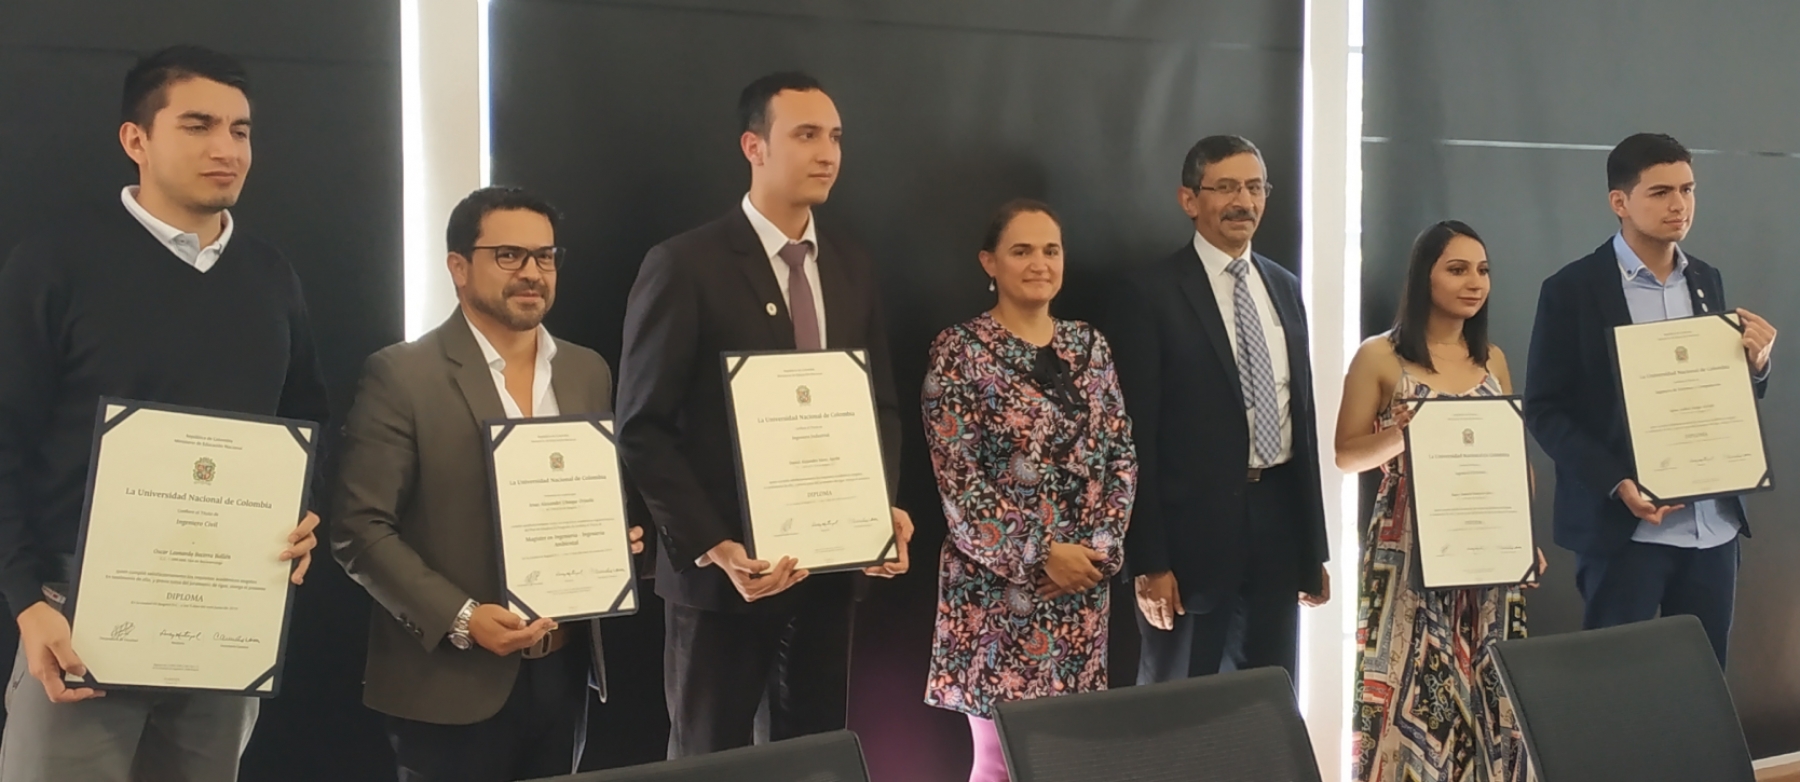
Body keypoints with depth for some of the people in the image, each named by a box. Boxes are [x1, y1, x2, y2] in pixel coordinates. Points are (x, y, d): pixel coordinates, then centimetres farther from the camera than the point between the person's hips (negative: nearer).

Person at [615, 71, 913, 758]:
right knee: (712, 761, 10)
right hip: (725, 572, -5)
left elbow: (881, 405, 14)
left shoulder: (851, 269, 9)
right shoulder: (685, 266, -10)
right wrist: (713, 547, -19)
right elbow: (643, 430, -11)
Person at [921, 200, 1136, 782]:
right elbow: (958, 478, -12)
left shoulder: (1089, 345, 10)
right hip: (998, 587, -5)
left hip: (1084, 583, 5)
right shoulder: (960, 351, -6)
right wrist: (1041, 555, -14)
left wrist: (1100, 548, -6)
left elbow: (1121, 456, 9)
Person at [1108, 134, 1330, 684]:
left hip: (1279, 522, 6)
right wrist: (1149, 560, -13)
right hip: (1194, 528, -6)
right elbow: (1136, 436, -10)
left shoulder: (1285, 288, 12)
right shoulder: (1150, 294, -7)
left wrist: (1315, 546, 14)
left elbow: (1303, 413, 15)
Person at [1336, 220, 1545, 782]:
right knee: (1411, 693, -4)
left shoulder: (1492, 358, 11)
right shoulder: (1379, 357, -4)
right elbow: (1346, 455, -3)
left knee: (1490, 697, 5)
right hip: (1410, 551, -4)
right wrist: (1403, 435, -20)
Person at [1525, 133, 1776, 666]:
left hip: (1713, 525, 5)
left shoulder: (1708, 282, 11)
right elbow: (1544, 410, -6)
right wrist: (1616, 483, -18)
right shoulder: (1573, 290, -6)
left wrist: (1755, 362, -5)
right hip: (1624, 527, -5)